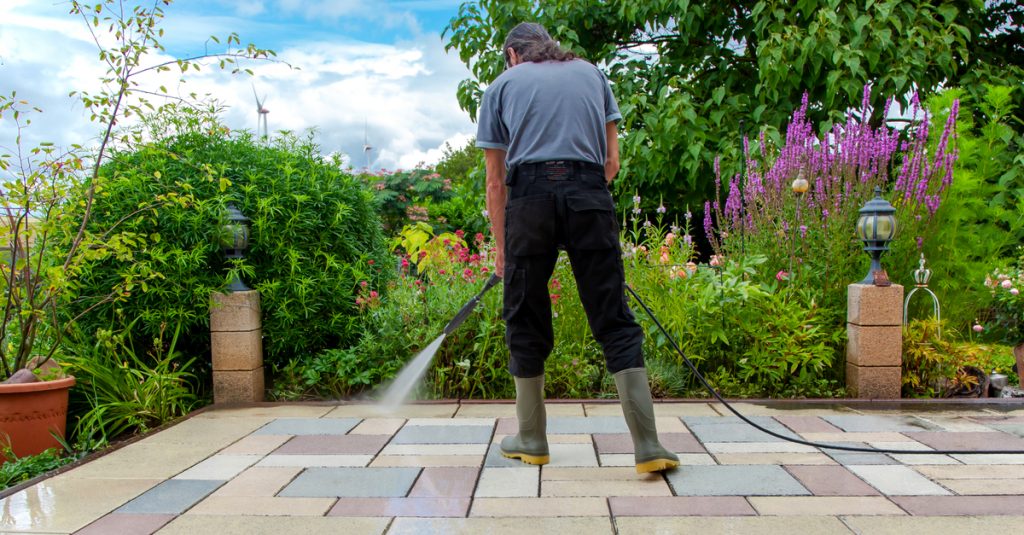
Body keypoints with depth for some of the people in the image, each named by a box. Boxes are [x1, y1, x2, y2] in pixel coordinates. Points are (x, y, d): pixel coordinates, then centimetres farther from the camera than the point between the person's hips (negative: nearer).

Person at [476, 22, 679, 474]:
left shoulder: (502, 85, 19)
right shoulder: (590, 73, 24)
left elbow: (496, 181, 17)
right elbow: (612, 161, 19)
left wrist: (500, 248, 25)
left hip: (530, 197, -1)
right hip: (590, 195, 1)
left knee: (526, 323, 11)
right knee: (614, 322, 4)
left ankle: (531, 440, 21)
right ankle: (647, 446, 1)